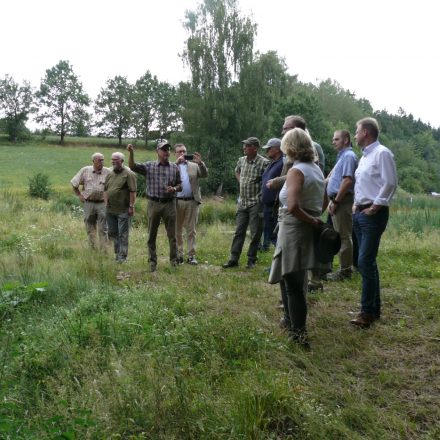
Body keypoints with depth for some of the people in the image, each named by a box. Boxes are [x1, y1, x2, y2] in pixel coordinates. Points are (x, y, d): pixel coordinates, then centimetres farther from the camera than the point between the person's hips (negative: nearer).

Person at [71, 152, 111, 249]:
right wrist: (79, 195, 7)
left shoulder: (107, 172, -1)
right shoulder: (85, 170, 3)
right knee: (90, 229, 10)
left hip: (102, 203, -2)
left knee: (103, 229, -2)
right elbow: (74, 184, 13)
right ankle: (93, 248, 22)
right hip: (88, 203, 2)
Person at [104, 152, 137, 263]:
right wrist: (106, 202, 11)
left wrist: (131, 206, -16)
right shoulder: (110, 174, 13)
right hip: (110, 209, 7)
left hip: (123, 210, -7)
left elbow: (132, 191, -13)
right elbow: (105, 189, 20)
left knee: (123, 234, -2)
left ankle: (122, 256, 4)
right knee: (112, 232, 14)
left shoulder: (128, 174, -9)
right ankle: (117, 253, 26)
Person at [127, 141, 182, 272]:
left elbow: (180, 185, 12)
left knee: (172, 234, 5)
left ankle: (174, 261, 16)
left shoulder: (174, 168, 7)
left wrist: (174, 189, -10)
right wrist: (131, 153, -26)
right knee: (152, 235, 7)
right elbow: (133, 167, -10)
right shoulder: (149, 166, 2)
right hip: (154, 203, -1)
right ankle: (152, 262, 18)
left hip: (170, 204, 1)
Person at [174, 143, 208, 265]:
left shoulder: (194, 166, 11)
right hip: (177, 202, -1)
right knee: (177, 230, 6)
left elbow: (205, 174, -3)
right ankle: (178, 255, 15)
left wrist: (200, 163, -18)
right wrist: (176, 163, -18)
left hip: (192, 201, 1)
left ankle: (191, 255, 8)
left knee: (191, 230, 4)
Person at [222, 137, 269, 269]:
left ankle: (251, 260, 14)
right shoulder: (241, 160, 8)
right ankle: (233, 259, 13)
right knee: (239, 232, 8)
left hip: (256, 203, -6)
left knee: (255, 234, 3)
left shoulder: (264, 162, -13)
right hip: (242, 202, 6)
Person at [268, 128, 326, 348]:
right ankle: (293, 323, 34)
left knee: (293, 284, 1)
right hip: (307, 231, 9)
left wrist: (311, 220, -17)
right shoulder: (316, 169, 9)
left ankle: (299, 334, 7)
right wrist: (315, 217, 10)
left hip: (295, 230, -9)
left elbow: (293, 206, -30)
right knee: (295, 281, 21)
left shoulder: (296, 171, -17)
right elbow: (323, 202, 21)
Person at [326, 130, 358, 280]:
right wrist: (332, 200, 17)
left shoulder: (348, 156, -12)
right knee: (340, 235, 14)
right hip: (337, 200, 10)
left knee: (343, 236, -5)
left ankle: (345, 270, 1)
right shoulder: (342, 156, 19)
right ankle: (345, 267, 22)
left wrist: (336, 202, -19)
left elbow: (347, 181, -22)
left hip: (342, 201, -10)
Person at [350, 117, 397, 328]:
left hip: (373, 214, -10)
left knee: (365, 262, -11)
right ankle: (374, 307, 23)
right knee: (366, 261, 13)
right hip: (359, 213, 10)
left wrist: (375, 206, -16)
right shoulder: (365, 156, 18)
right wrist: (356, 205, 13)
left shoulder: (382, 153, -10)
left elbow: (390, 183, -17)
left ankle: (368, 311, -2)